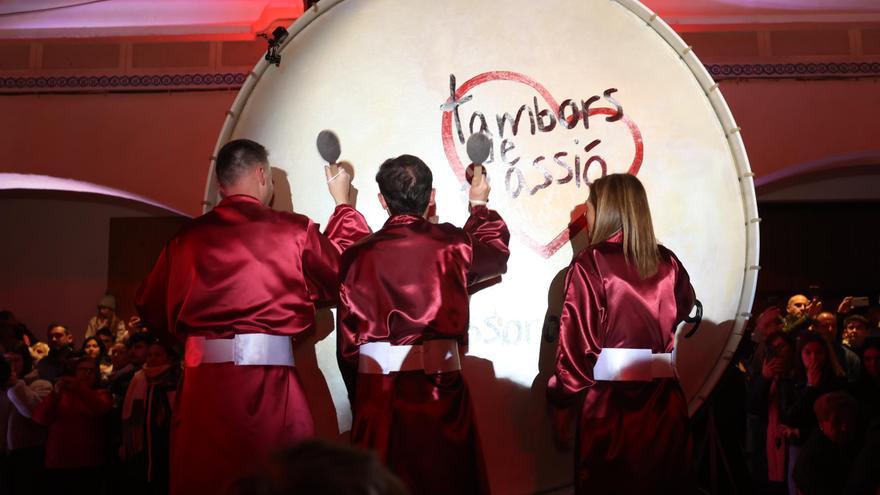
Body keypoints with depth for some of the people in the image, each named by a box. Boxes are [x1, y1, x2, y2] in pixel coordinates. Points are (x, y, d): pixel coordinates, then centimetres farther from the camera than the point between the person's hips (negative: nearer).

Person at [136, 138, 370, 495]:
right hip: (268, 377, -3)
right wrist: (342, 203, 26)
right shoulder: (294, 230, -2)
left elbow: (152, 307, 13)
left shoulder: (187, 238, 7)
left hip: (202, 378, 3)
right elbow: (346, 272, 13)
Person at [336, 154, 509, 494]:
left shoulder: (360, 254, -3)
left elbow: (349, 336, 2)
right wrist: (479, 206, 40)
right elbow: (496, 252, 23)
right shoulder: (452, 243, -2)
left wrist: (358, 397, 14)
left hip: (379, 383, 0)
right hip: (441, 383, 0)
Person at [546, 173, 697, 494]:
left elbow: (577, 342, -12)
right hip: (664, 402, 5)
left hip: (610, 402, -4)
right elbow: (684, 307, 27)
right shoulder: (667, 262, 5)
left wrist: (561, 402, -4)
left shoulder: (590, 263, -9)